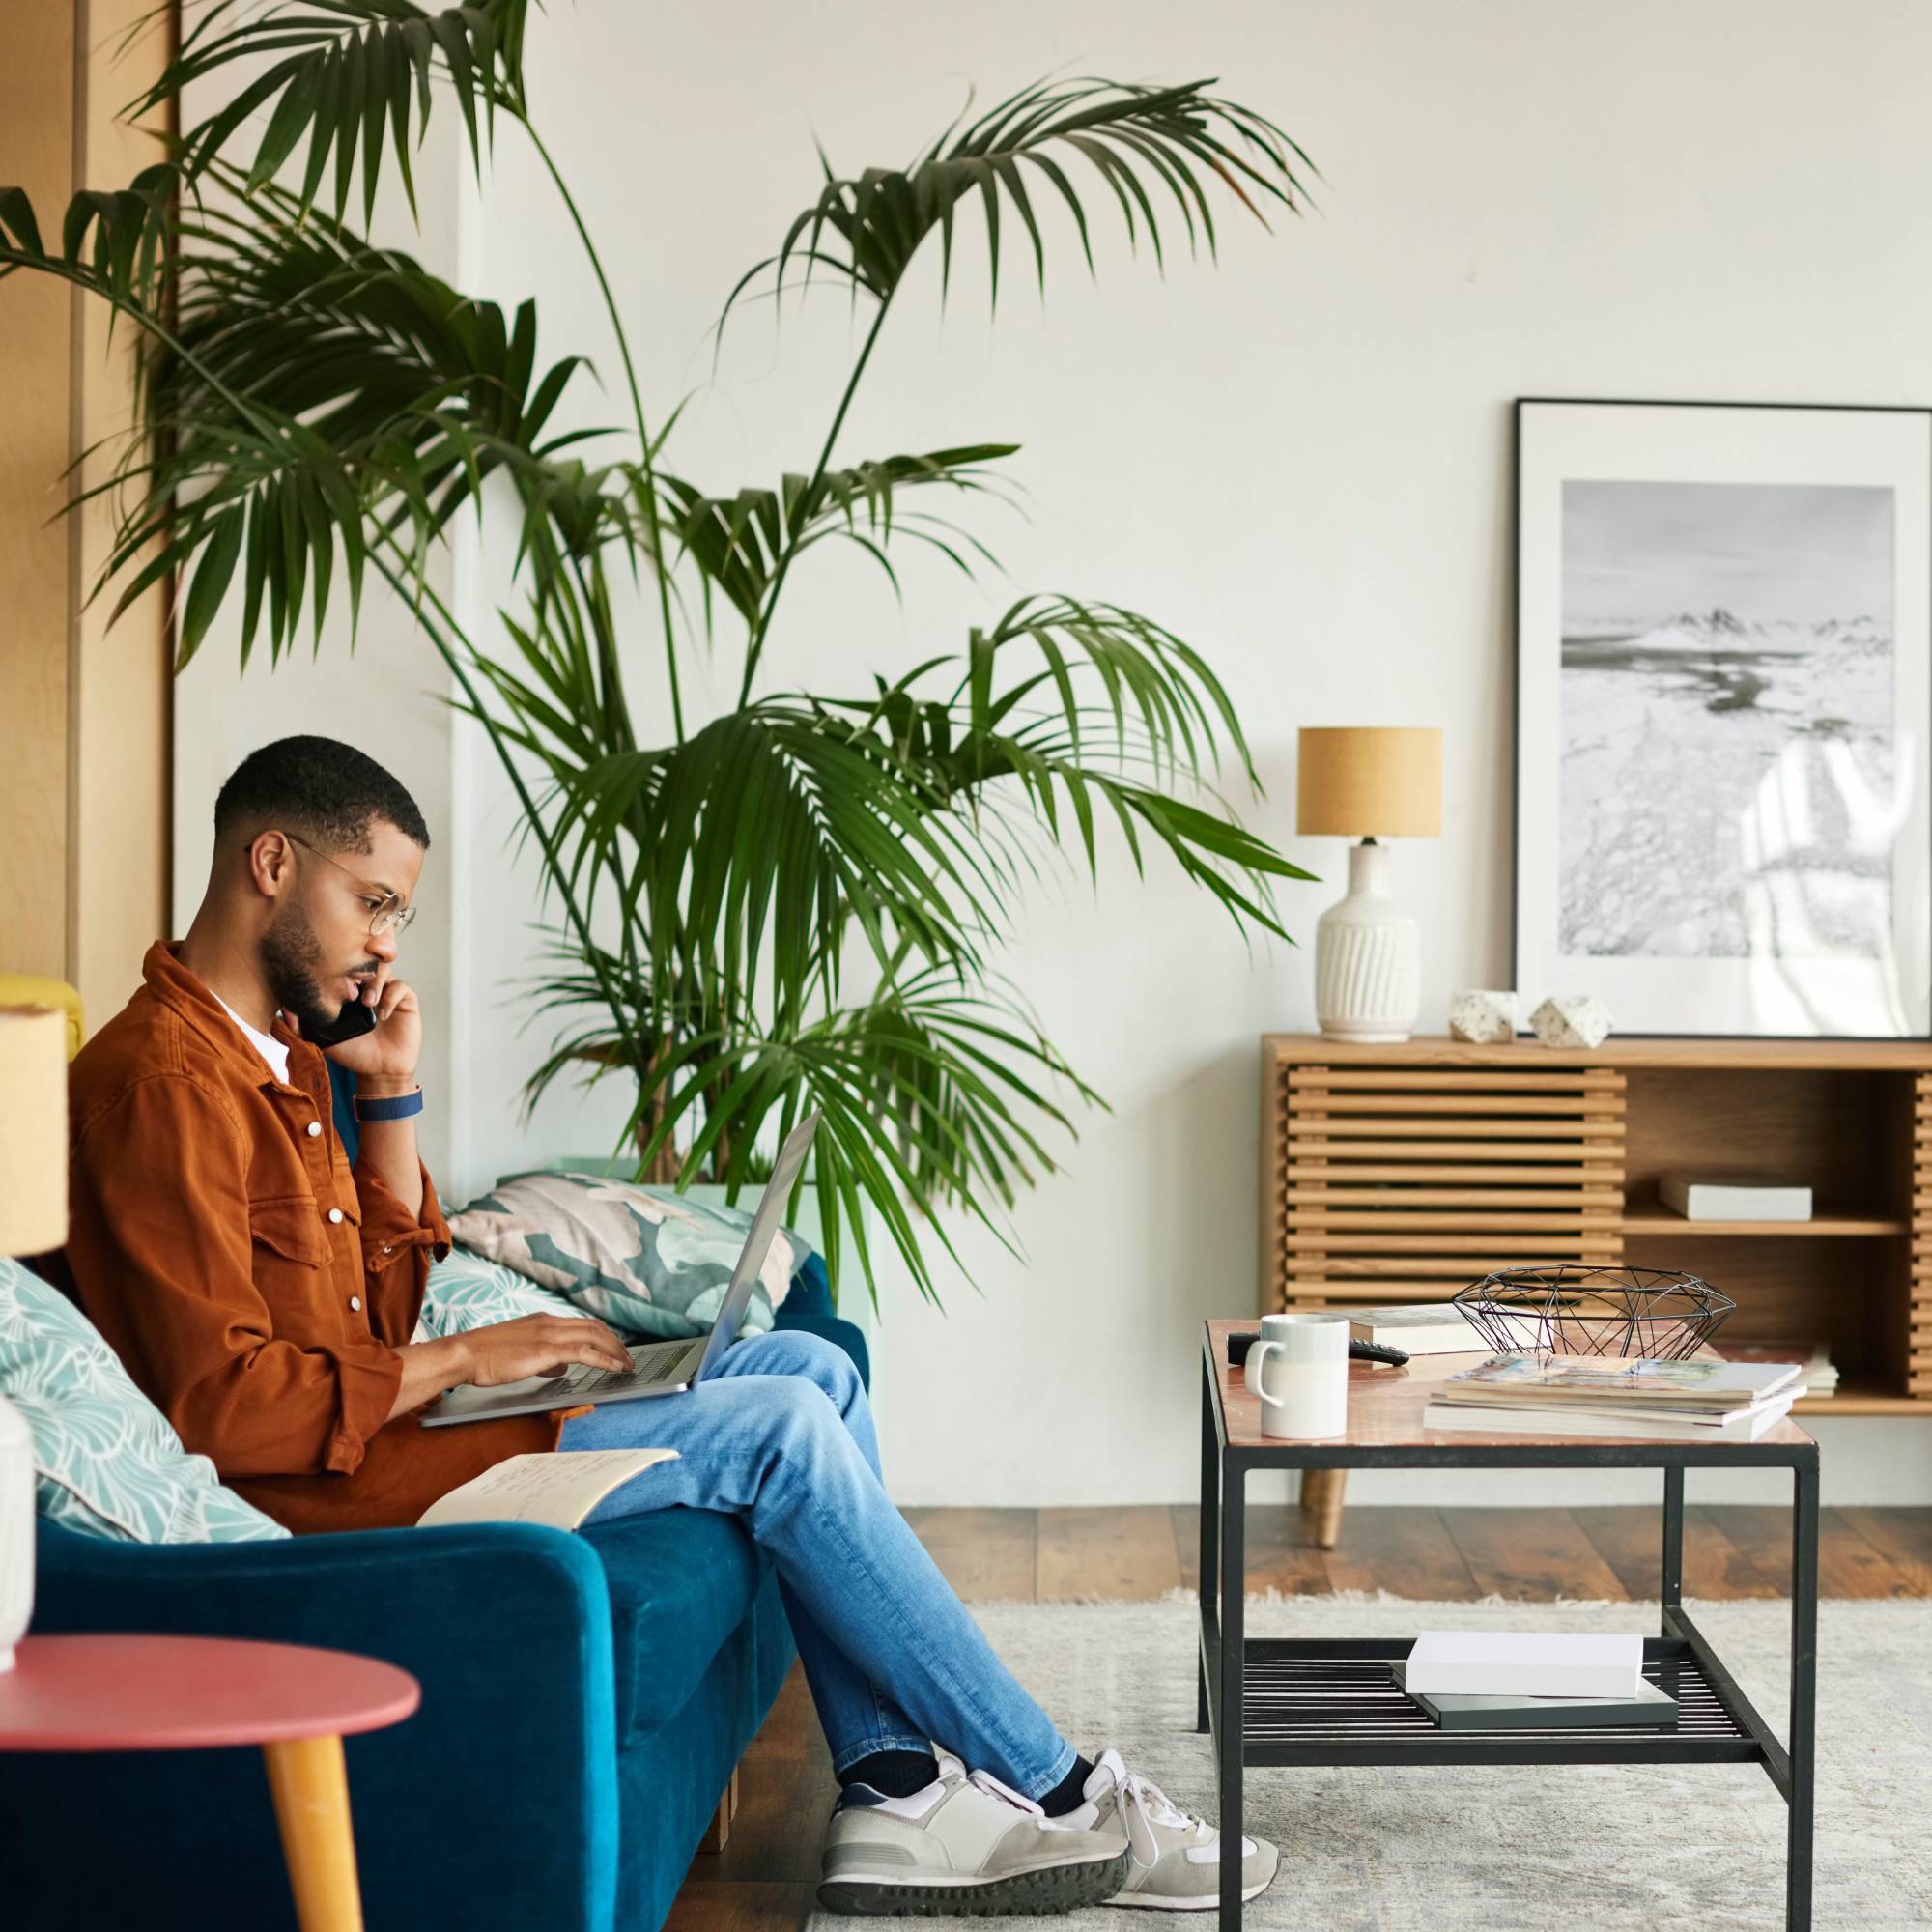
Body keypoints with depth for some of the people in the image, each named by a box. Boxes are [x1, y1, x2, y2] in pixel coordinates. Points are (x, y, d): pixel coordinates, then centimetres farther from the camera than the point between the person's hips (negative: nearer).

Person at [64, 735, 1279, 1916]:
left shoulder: (273, 1054, 14)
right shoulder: (165, 1080, -18)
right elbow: (222, 1405, -24)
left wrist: (392, 1101, 5)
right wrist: (465, 1360, -15)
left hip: (381, 1421, 11)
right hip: (328, 1491, -11)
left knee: (810, 1368, 5)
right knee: (779, 1430, -13)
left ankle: (895, 1791, -1)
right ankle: (1059, 1797, -2)